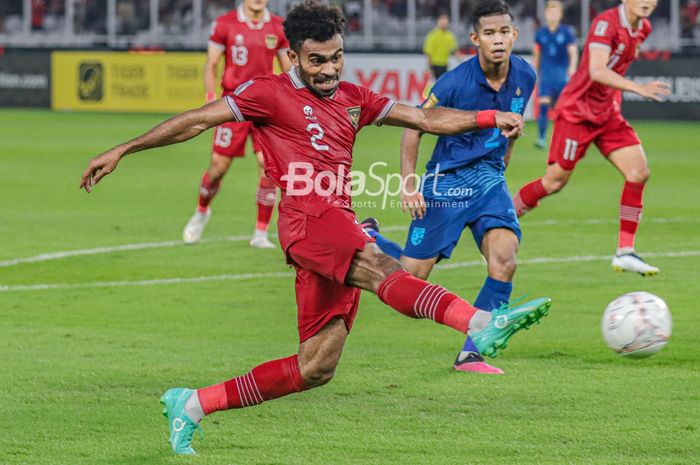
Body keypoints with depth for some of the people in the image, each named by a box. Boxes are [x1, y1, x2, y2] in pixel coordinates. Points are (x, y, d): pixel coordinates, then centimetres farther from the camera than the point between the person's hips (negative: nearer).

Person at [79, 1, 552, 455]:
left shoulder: (353, 99, 23)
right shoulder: (271, 93, 6)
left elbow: (426, 119, 24)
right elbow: (196, 121, 6)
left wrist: (490, 118, 12)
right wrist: (121, 151, 5)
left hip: (341, 234, 8)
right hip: (308, 216, -8)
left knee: (315, 369, 4)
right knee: (384, 270, -32)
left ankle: (191, 405, 13)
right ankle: (483, 323, -57)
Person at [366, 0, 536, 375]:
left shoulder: (524, 77, -3)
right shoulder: (456, 82, -18)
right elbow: (414, 127, -8)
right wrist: (409, 185, -14)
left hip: (489, 179, 4)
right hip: (446, 180, -4)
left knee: (504, 259, -20)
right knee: (411, 277, -2)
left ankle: (471, 354, -9)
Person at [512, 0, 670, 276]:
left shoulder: (642, 29, 4)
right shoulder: (606, 23, -22)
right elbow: (596, 71, -34)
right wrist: (638, 88, -41)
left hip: (607, 113, 7)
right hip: (576, 111, -7)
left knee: (639, 173, -9)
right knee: (555, 181, -1)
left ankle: (625, 252, -6)